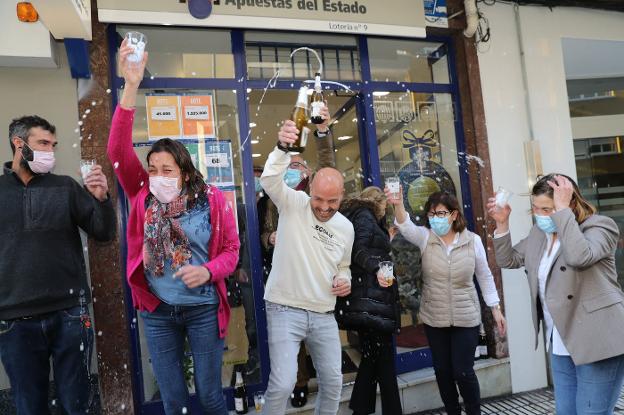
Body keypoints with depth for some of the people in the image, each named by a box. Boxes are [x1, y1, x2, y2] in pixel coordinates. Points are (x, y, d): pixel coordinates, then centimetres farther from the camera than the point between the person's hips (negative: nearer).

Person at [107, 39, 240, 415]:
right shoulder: (143, 195, -3)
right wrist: (131, 88, -23)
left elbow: (231, 249, -3)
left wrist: (207, 271, -24)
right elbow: (119, 151, -15)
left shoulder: (212, 200, -8)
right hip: (157, 312, 2)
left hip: (203, 309, -2)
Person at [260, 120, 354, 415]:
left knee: (333, 383, 12)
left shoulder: (346, 228, 6)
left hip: (324, 315, 5)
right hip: (285, 310, -5)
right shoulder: (293, 204, -7)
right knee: (283, 382, -11)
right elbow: (270, 180, -28)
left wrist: (345, 280, -3)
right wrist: (282, 148, -46)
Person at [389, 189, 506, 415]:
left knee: (463, 372, 2)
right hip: (434, 318, 2)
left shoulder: (473, 240, -8)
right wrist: (398, 205, -49)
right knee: (442, 371, 12)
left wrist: (495, 309, 4)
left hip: (466, 318, -1)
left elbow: (485, 277, 3)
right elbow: (406, 227, -30)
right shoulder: (425, 237, -8)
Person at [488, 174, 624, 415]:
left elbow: (579, 257, -34)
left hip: (596, 342, -7)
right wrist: (502, 223, 2)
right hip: (561, 345, 7)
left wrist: (562, 209, -28)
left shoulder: (599, 225, -12)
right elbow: (507, 260, 14)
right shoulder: (538, 233, 8)